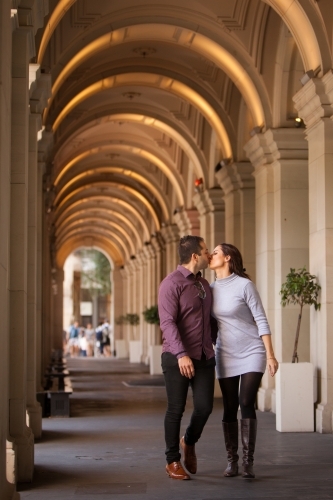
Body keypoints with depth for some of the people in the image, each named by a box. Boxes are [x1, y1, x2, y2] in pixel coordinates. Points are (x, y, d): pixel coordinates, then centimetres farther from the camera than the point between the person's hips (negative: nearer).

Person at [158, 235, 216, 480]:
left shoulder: (204, 284, 14)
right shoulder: (172, 283, -9)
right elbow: (167, 322, -17)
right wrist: (181, 354, -26)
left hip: (204, 357, 6)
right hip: (178, 358, -6)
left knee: (204, 406, 0)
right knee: (176, 409, 2)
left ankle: (189, 442, 28)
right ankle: (173, 460, 17)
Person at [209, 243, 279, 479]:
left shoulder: (244, 285, -10)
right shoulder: (211, 288, 5)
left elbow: (261, 320, -9)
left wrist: (270, 355, -12)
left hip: (252, 353, -4)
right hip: (226, 355, 4)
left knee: (247, 404, -12)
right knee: (230, 408, 4)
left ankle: (248, 462, -5)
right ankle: (232, 461, 12)